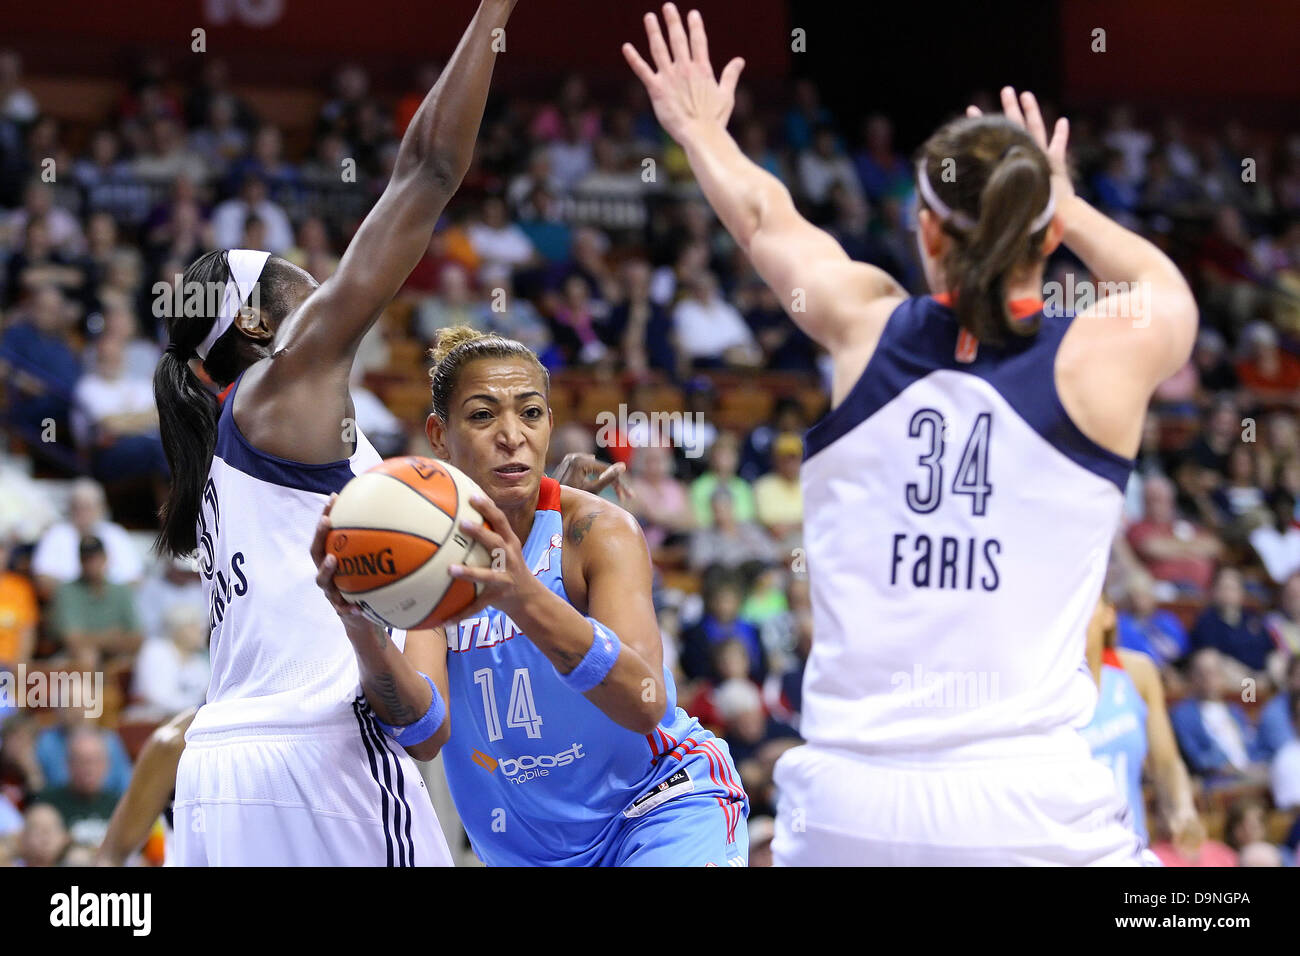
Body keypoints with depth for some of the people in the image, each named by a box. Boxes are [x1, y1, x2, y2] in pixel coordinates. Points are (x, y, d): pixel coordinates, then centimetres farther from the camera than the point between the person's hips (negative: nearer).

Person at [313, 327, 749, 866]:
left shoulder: (597, 529, -16)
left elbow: (647, 704, -33)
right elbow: (427, 732, -21)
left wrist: (525, 598, -49)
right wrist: (365, 634, -41)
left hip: (665, 803, -4)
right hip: (529, 849, 4)